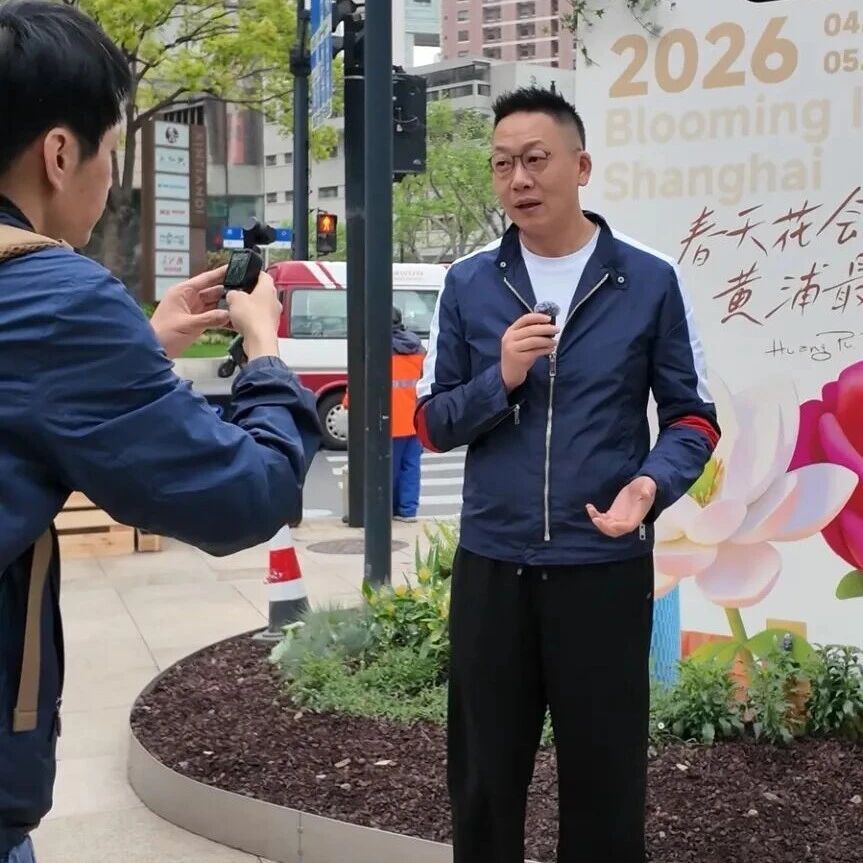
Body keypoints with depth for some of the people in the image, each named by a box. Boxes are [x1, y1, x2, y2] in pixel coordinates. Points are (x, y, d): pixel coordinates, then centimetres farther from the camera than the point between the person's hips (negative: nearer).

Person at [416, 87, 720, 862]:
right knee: (484, 780, 15)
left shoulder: (649, 281, -2)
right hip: (491, 565, 2)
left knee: (605, 780, 12)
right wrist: (500, 379, -15)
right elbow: (433, 423, 4)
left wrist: (652, 485, -18)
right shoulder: (468, 284, 3)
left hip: (605, 567, -1)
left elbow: (693, 415, 2)